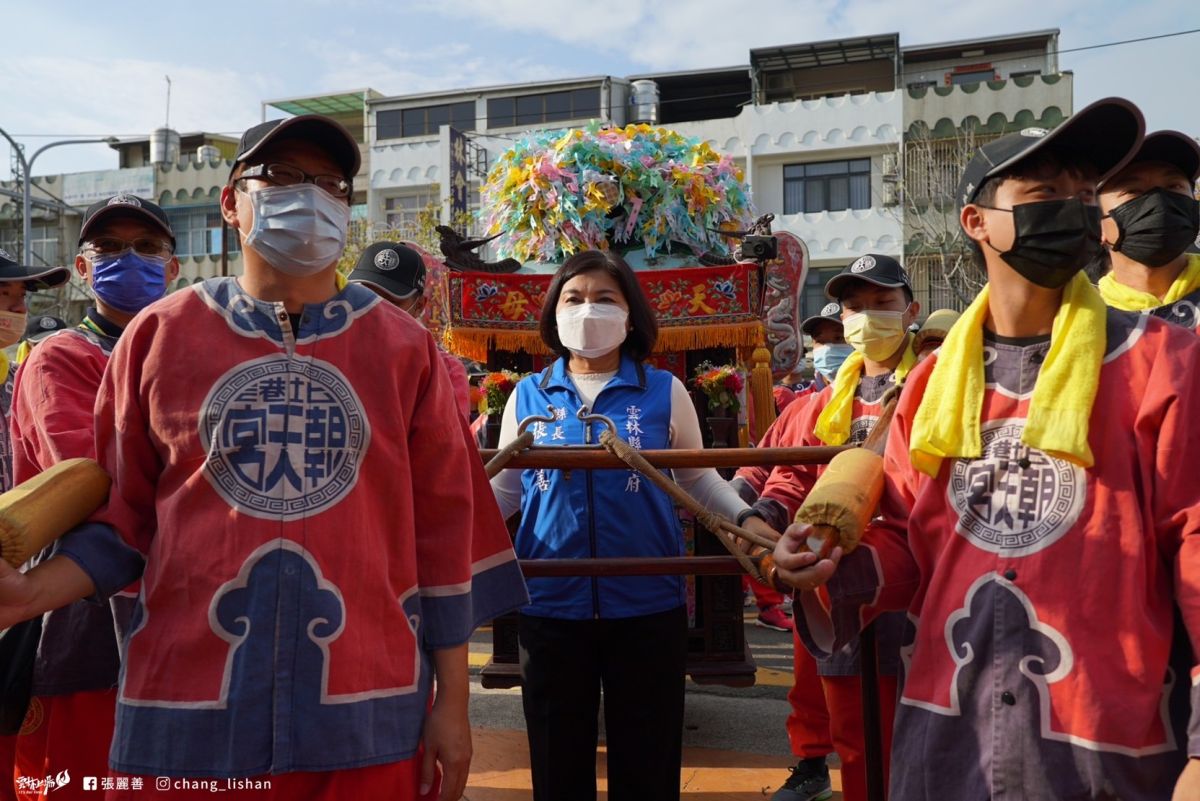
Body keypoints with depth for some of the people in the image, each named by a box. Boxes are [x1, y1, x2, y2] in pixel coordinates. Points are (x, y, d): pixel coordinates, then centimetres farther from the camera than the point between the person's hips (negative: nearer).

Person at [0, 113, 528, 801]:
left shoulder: (404, 346, 1)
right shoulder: (159, 334, 4)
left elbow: (443, 529, 1)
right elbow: (127, 517, 8)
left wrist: (453, 704, 1)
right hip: (187, 715, 1)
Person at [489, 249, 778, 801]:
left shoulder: (664, 391, 1)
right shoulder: (527, 395, 5)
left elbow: (698, 479, 7)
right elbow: (504, 489, 8)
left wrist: (746, 519, -9)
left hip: (647, 604, -1)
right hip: (550, 603, 1)